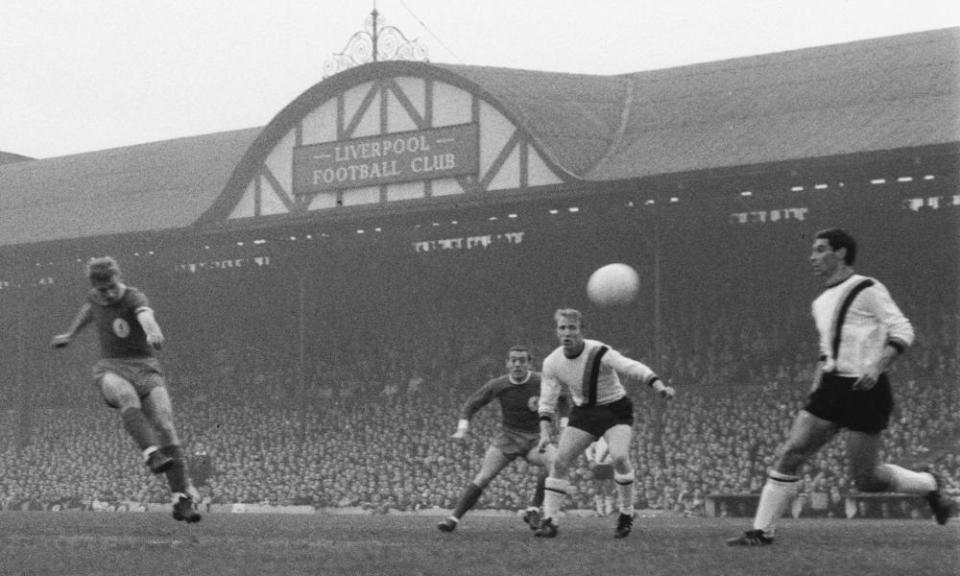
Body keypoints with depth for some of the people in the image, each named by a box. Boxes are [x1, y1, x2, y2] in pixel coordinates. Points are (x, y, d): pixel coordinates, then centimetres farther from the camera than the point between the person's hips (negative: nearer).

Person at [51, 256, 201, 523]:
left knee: (165, 427, -19)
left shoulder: (134, 298, -10)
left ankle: (182, 500, -17)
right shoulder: (95, 298, 9)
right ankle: (152, 455, -54)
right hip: (111, 369, 2)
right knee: (127, 398, -36)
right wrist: (70, 334, 48)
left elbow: (146, 315, -36)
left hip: (145, 368, -2)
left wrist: (153, 331, -59)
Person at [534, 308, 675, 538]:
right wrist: (545, 432, -12)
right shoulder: (552, 363, -8)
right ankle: (549, 521, -3)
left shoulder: (600, 353, -23)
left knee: (619, 457, -26)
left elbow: (633, 368, -32)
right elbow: (547, 402, 0)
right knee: (560, 461, -10)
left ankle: (627, 514, -6)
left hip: (615, 410, -4)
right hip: (582, 413, 4)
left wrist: (659, 386, -48)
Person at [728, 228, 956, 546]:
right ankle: (762, 531, -2)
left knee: (864, 479, -3)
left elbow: (903, 332, -11)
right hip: (832, 388, 7)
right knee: (789, 454, -5)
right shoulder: (821, 303, 16)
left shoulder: (868, 290, -7)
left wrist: (876, 367, -22)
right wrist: (818, 379, 13)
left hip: (865, 391, -7)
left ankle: (930, 485, 22)